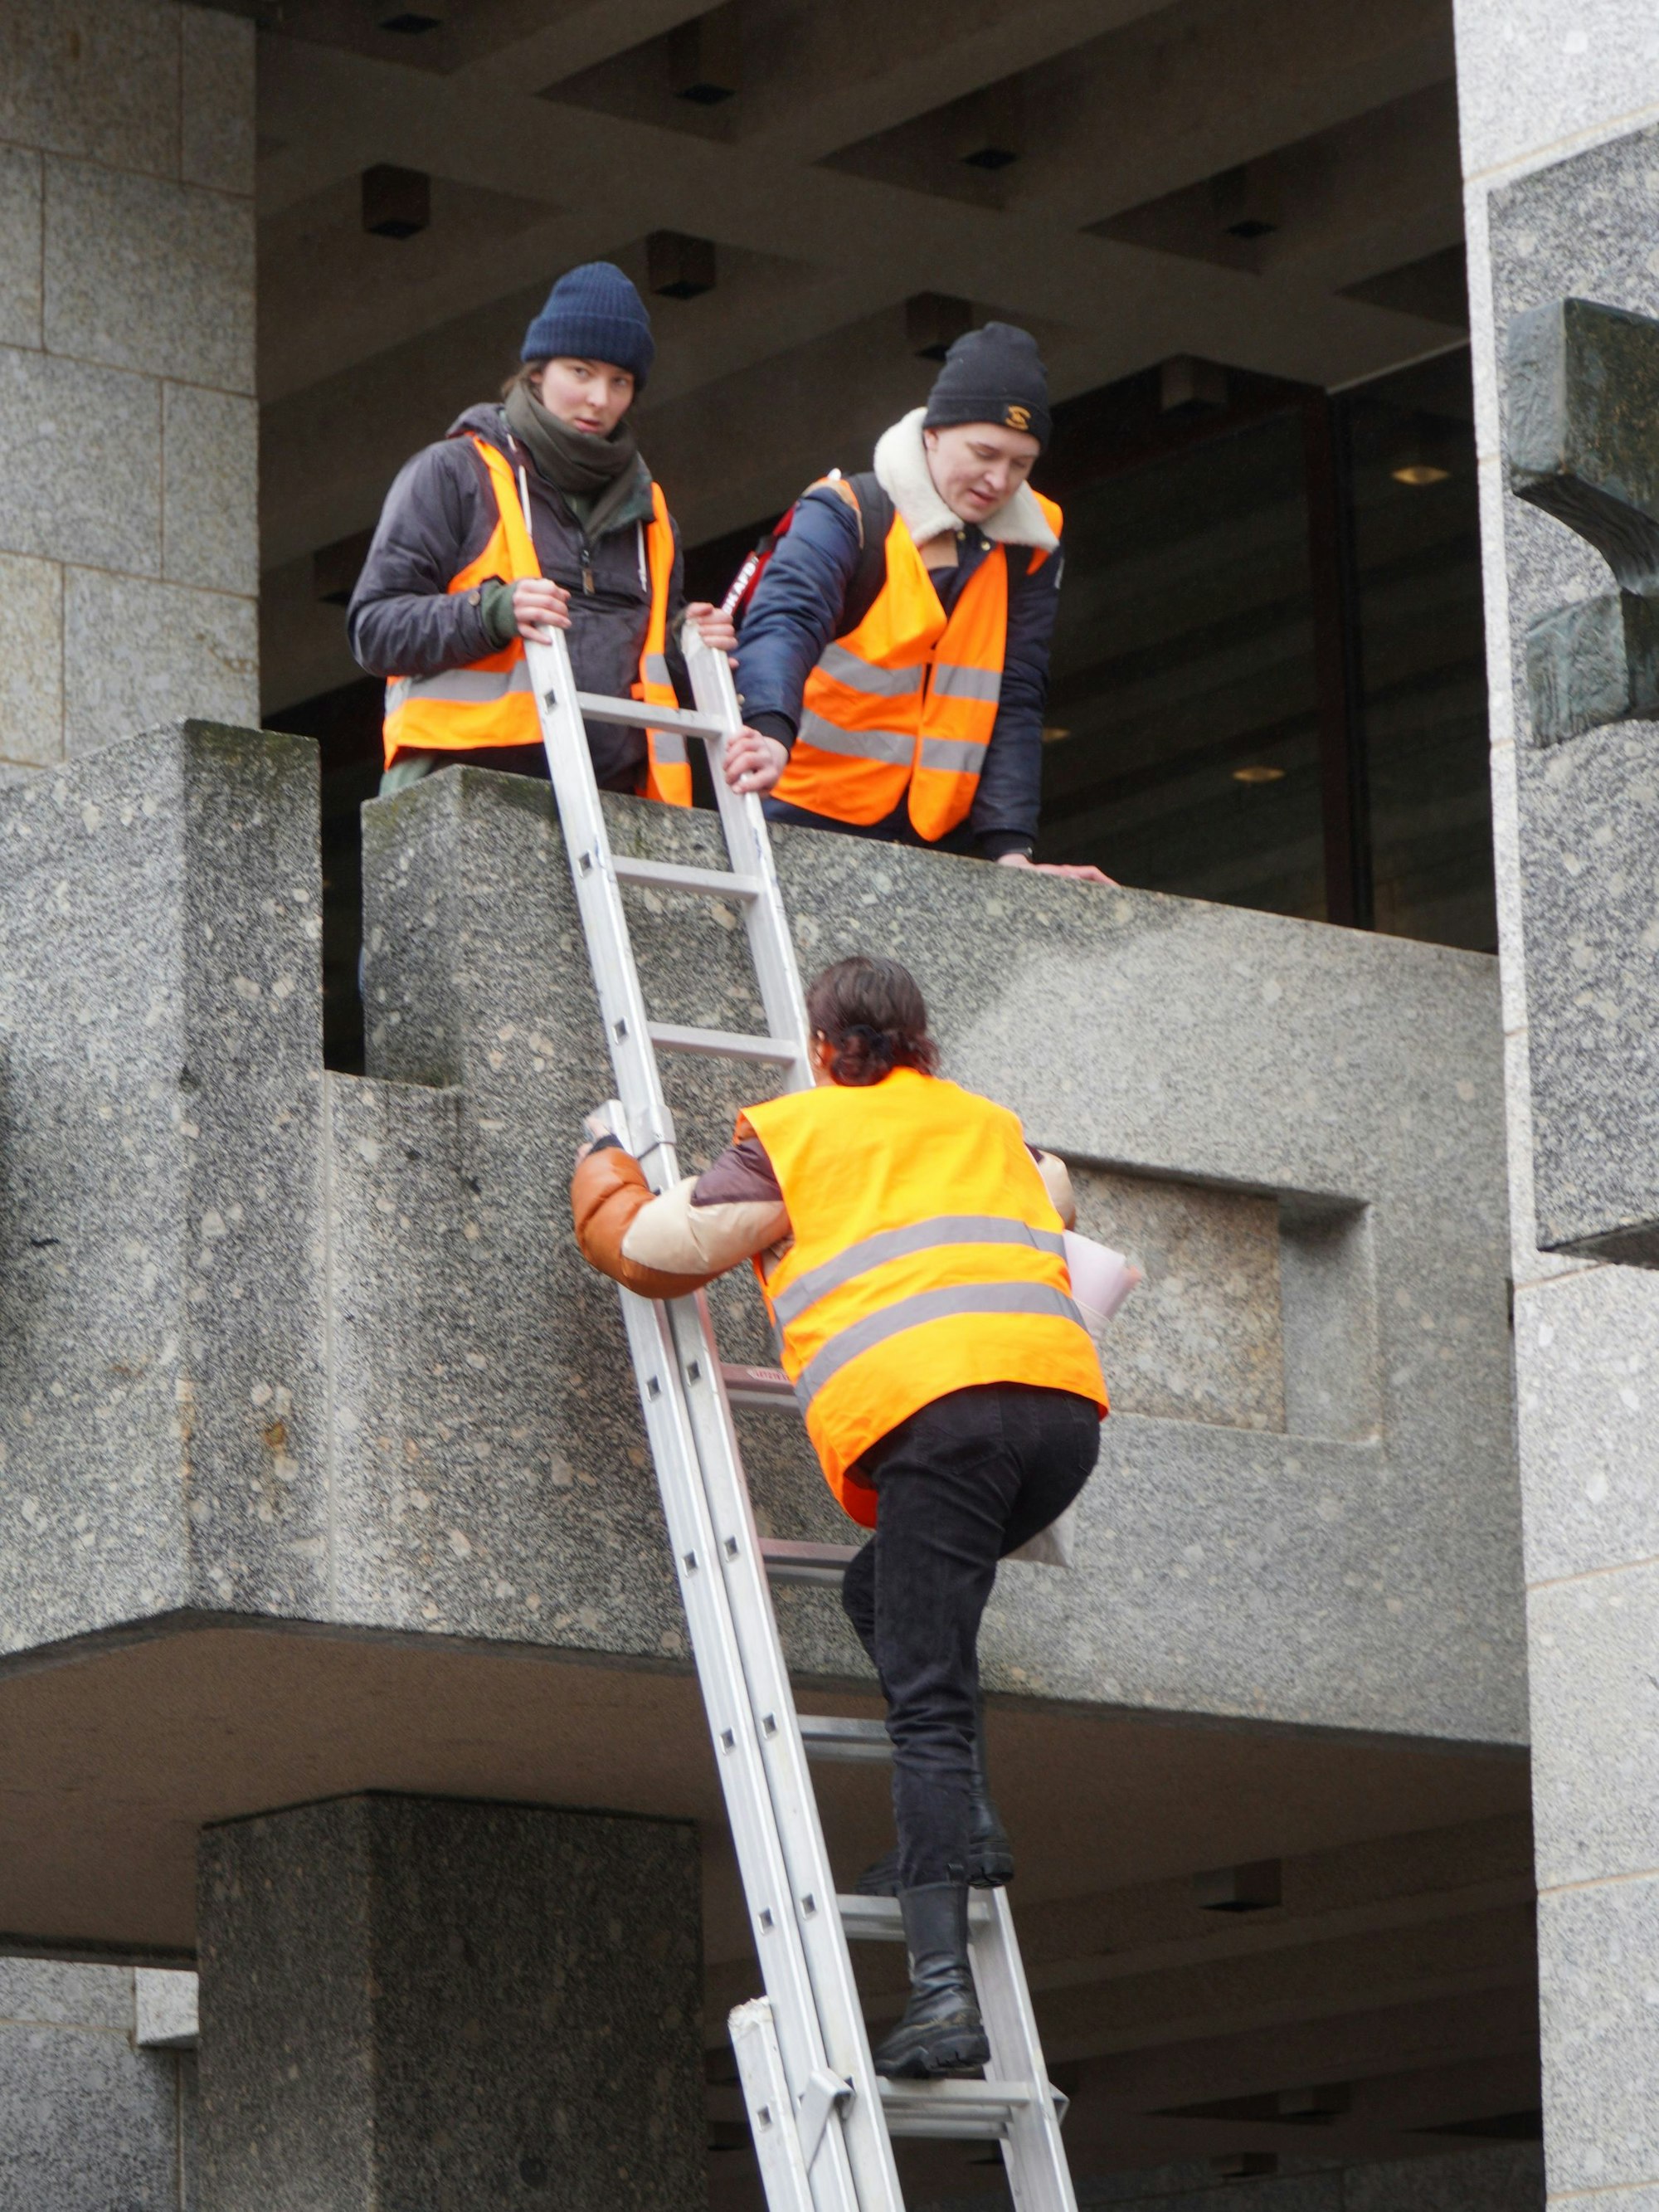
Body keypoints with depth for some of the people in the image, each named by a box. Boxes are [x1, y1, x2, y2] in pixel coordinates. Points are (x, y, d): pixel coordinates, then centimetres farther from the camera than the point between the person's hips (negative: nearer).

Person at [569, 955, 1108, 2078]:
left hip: (935, 1413, -5)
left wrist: (607, 1179, 39)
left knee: (926, 1706, -7)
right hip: (1063, 1400, 5)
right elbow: (1054, 1194, 52)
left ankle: (944, 1988, -17)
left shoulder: (797, 1135, 15)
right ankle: (962, 1825, 9)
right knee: (891, 1592, 27)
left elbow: (661, 1243, 19)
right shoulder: (991, 1129, 30)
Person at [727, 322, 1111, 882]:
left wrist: (1011, 847, -9)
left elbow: (1015, 701, 3)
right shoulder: (848, 514, -9)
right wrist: (772, 734, -47)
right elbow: (784, 622, -27)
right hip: (811, 822, -4)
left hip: (936, 833, 4)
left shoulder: (1029, 549, 5)